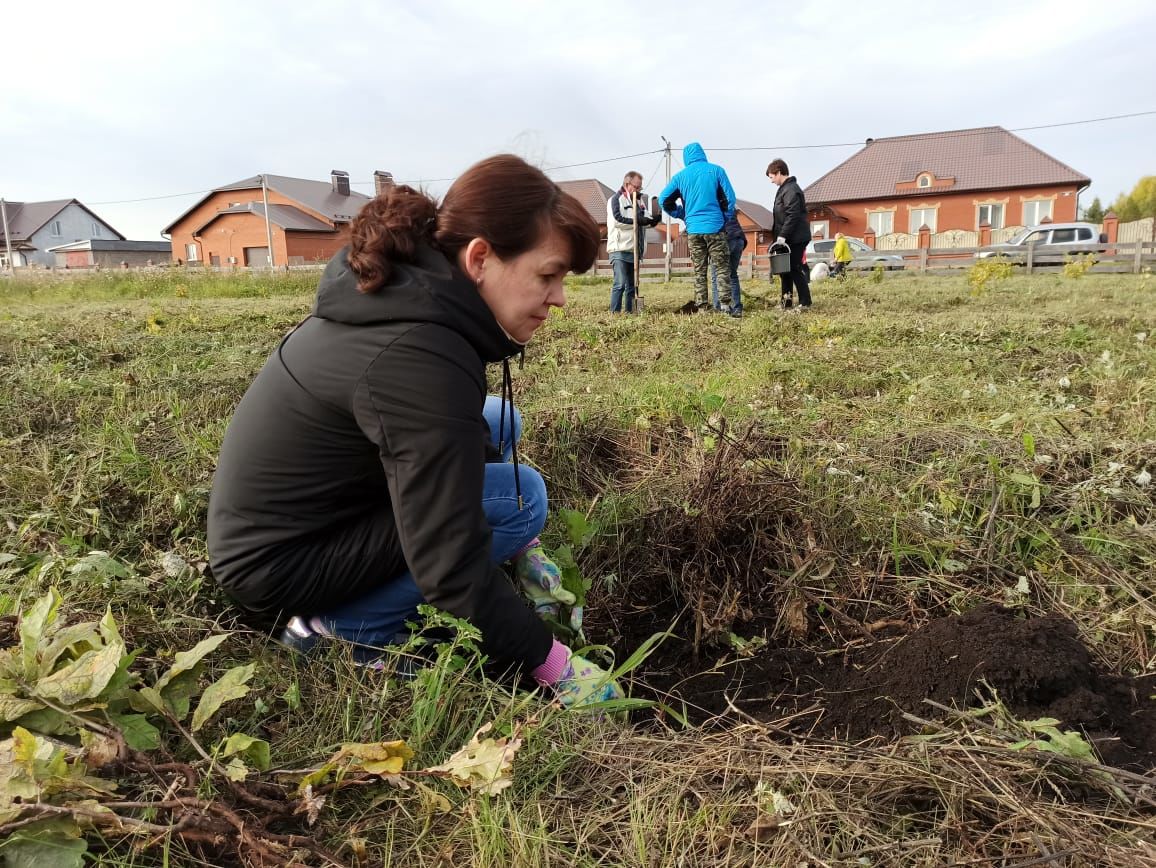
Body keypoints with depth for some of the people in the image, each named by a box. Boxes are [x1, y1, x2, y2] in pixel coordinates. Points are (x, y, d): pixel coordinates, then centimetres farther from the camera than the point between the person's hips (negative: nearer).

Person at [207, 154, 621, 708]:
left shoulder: (406, 288, -5)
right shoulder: (420, 359, -33)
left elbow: (468, 439, 8)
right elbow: (450, 568, -29)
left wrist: (520, 549, 6)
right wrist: (556, 668, -17)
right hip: (275, 564, -9)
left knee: (497, 422, 9)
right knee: (520, 494, -14)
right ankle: (342, 626, -6)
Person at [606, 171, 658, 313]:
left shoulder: (638, 200, 22)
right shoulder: (616, 199, -2)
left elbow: (646, 220, 16)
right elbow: (617, 220, -16)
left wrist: (652, 220, -7)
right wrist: (637, 221, -18)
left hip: (634, 249, 8)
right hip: (620, 249, -8)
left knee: (632, 285, 10)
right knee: (620, 283, -14)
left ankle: (630, 311, 15)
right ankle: (615, 312, -12)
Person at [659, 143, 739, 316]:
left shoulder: (680, 176, 7)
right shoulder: (716, 170, 2)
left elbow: (664, 199, 6)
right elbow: (730, 197, -1)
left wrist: (681, 215, 16)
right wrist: (725, 217, 13)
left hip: (693, 229, 2)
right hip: (714, 227, -2)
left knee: (699, 271, 7)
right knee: (723, 268, 2)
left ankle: (702, 308, 6)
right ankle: (726, 303, -8)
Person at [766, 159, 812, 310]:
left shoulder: (790, 190, -14)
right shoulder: (785, 188, 17)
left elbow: (792, 216, -22)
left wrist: (782, 236, -23)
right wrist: (780, 236, 18)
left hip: (795, 239, -10)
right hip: (789, 239, 10)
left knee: (795, 270, -6)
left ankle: (805, 303, -1)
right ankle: (786, 303, 18)